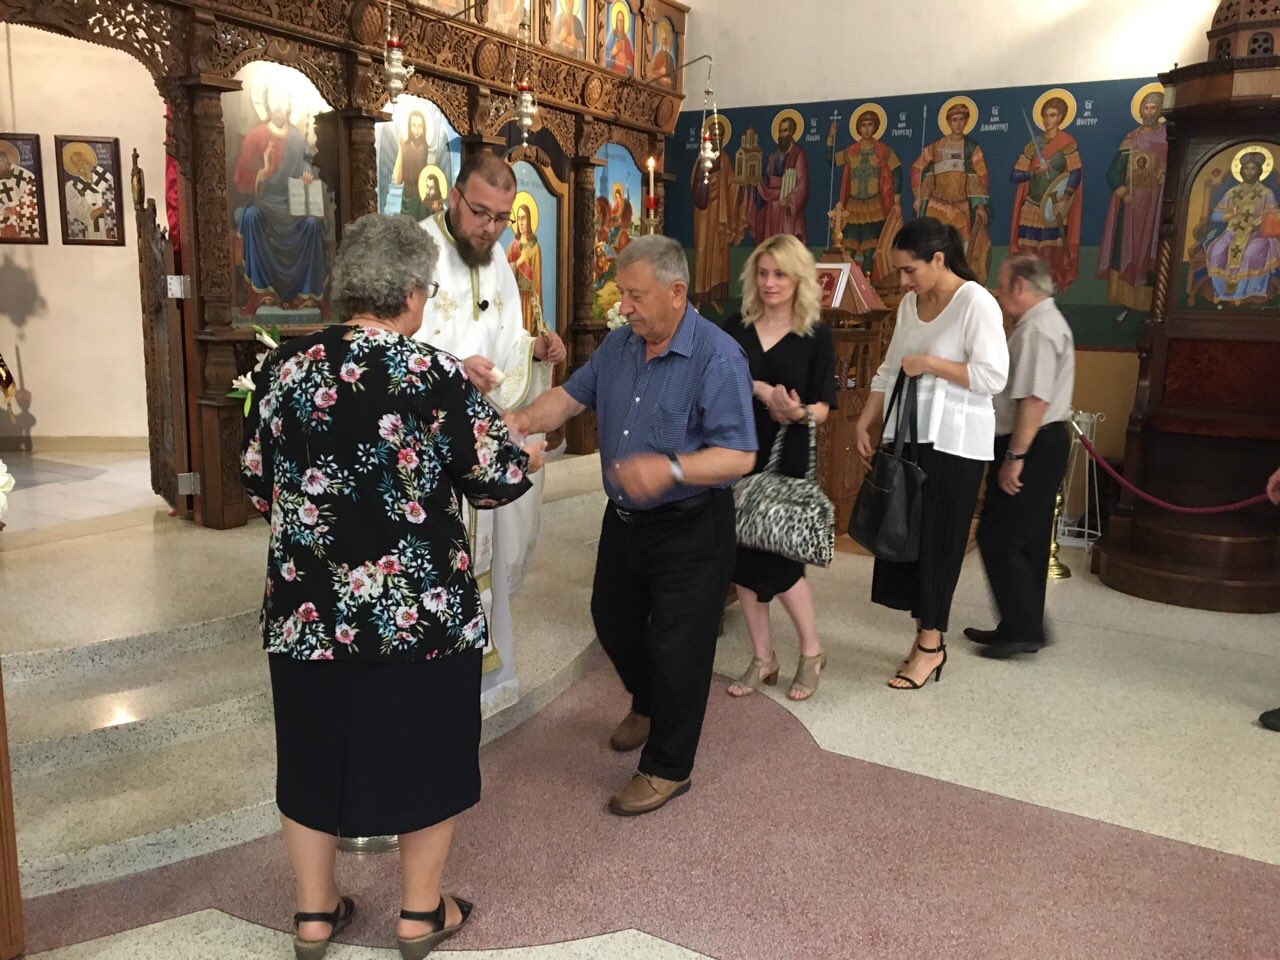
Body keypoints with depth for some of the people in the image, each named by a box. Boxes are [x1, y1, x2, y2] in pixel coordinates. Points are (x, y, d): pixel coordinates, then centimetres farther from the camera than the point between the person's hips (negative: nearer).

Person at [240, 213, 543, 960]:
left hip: (310, 609, 4)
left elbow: (259, 487, 7)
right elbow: (497, 480, -8)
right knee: (426, 751, 15)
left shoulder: (284, 369, -2)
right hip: (421, 610, -3)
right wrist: (530, 460, 14)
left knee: (315, 752, 19)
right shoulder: (439, 375, -14)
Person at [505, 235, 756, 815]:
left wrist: (671, 468, -40)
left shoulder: (717, 356, -20)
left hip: (689, 528, -8)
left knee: (676, 646, 2)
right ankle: (647, 705, 51)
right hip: (624, 520, 8)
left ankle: (667, 768, 21)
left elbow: (739, 456, -25)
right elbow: (572, 396, 6)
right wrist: (526, 420, -14)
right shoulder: (619, 344, 2)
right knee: (612, 619, 23)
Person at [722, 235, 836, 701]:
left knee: (778, 555, -3)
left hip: (784, 459, -3)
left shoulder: (816, 335, -2)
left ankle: (811, 652, 21)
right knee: (742, 554, 6)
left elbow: (824, 406, -5)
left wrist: (801, 412, -26)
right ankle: (762, 660, 22)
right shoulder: (737, 326, 5)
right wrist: (759, 389, -17)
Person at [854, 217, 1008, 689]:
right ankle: (927, 633, 20)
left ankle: (930, 645, 11)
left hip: (954, 441, -7)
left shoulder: (976, 303, -12)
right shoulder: (910, 303, 10)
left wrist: (929, 364, -17)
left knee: (937, 539, -1)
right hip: (909, 434, 7)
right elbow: (890, 369, 16)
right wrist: (865, 421, 12)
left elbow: (993, 376, -19)